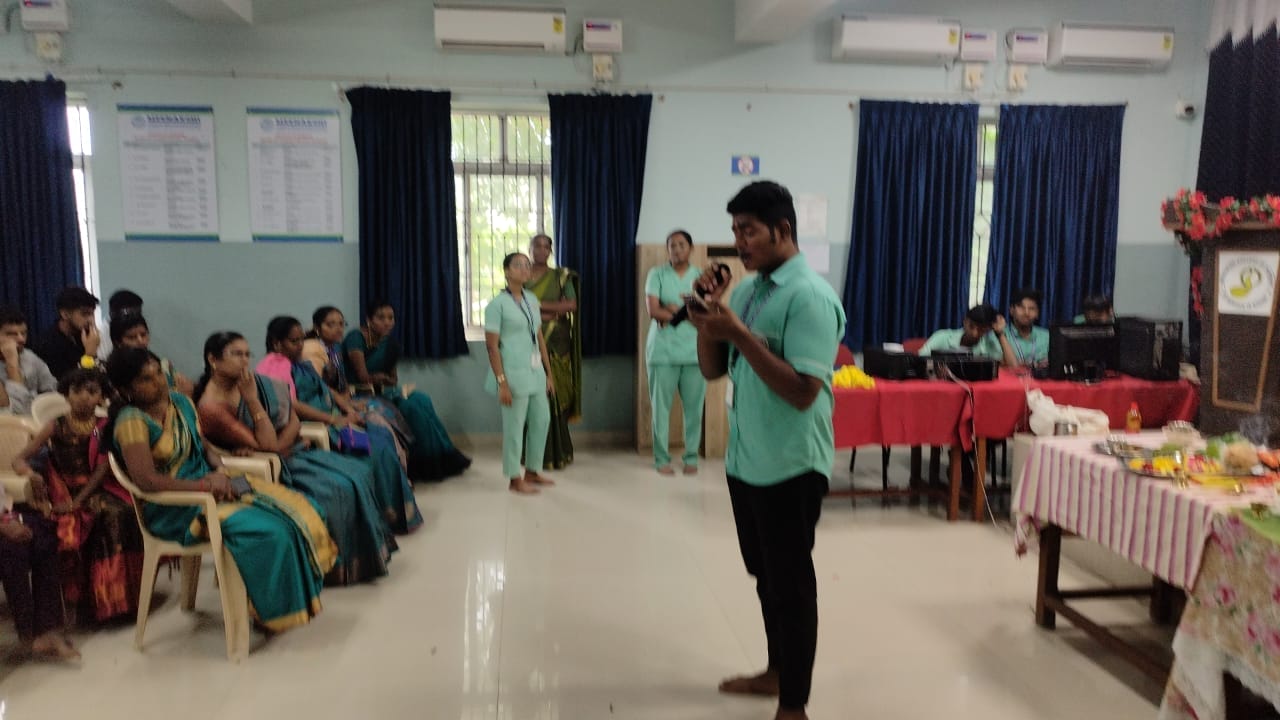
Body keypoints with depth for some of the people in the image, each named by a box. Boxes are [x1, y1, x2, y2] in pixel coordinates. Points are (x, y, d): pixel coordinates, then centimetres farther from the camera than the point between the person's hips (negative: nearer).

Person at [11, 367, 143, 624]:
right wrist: (30, 473, -22)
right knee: (68, 529, -31)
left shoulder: (105, 427, 4)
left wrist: (79, 500, -18)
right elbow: (19, 460, 3)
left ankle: (112, 593, -18)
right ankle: (69, 596, -15)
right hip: (63, 491, 0)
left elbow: (104, 467, -5)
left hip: (97, 490, 0)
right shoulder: (57, 427, 5)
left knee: (119, 514, -30)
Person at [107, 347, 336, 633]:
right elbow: (146, 480, -26)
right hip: (175, 509, -8)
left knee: (292, 509, -8)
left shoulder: (180, 402, 7)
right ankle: (272, 612, -3)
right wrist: (206, 485, -23)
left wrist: (220, 470, -5)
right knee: (267, 531, -24)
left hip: (209, 485, 8)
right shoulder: (132, 421, -16)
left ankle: (300, 594, 5)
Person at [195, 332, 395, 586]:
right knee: (336, 489, -22)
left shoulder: (257, 382, 0)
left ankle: (364, 552, 7)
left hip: (290, 451, 7)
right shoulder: (210, 407, -20)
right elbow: (266, 444, -24)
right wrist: (251, 399, -26)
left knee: (357, 472, -6)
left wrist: (276, 446, -17)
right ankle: (344, 565, -2)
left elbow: (294, 421, 0)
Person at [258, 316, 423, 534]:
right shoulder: (276, 366, -11)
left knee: (383, 435, -5)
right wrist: (334, 420, -23)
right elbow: (289, 405, -23)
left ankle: (401, 510, -4)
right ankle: (392, 515, -5)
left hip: (333, 420, 10)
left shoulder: (301, 364, 19)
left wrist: (348, 409, 2)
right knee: (374, 448, -17)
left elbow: (326, 391, 21)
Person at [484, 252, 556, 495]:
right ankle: (515, 479, 14)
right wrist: (502, 382, -17)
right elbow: (492, 346, -12)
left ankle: (532, 471, 29)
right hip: (514, 374, -7)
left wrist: (548, 373, 13)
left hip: (535, 372, 7)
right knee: (515, 425, 1)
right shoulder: (497, 304, -9)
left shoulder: (532, 299, 11)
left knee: (541, 420, 13)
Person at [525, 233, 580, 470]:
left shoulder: (561, 276, 6)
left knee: (554, 395, -4)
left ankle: (555, 452, 5)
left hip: (555, 343, -1)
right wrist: (548, 314, -8)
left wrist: (538, 304, -12)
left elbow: (572, 305, -7)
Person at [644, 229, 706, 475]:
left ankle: (692, 457, 13)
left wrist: (674, 309, -11)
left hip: (695, 351, 1)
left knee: (694, 407, 2)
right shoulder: (657, 274, 4)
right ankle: (661, 458, 10)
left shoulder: (701, 276, 8)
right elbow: (653, 311, -9)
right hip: (662, 351, -1)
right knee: (661, 407, 1)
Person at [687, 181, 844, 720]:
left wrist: (738, 332, -25)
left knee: (790, 583, 5)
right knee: (765, 575, 21)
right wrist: (708, 318, -7)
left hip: (790, 466, -8)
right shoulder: (746, 290, 8)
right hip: (745, 460, 8)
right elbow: (712, 370, 10)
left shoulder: (809, 297, -16)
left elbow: (803, 392, -23)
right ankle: (777, 671, 39)